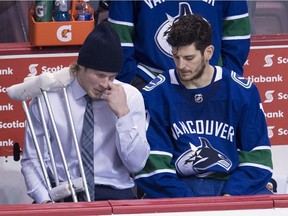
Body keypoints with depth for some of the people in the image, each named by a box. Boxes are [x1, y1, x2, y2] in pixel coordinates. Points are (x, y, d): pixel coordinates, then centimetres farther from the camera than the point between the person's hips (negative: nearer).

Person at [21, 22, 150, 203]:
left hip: (113, 193, 1)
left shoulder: (131, 97, 3)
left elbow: (136, 164, -1)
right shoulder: (48, 97, 1)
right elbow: (32, 160, 4)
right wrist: (44, 200, -12)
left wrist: (123, 113, -11)